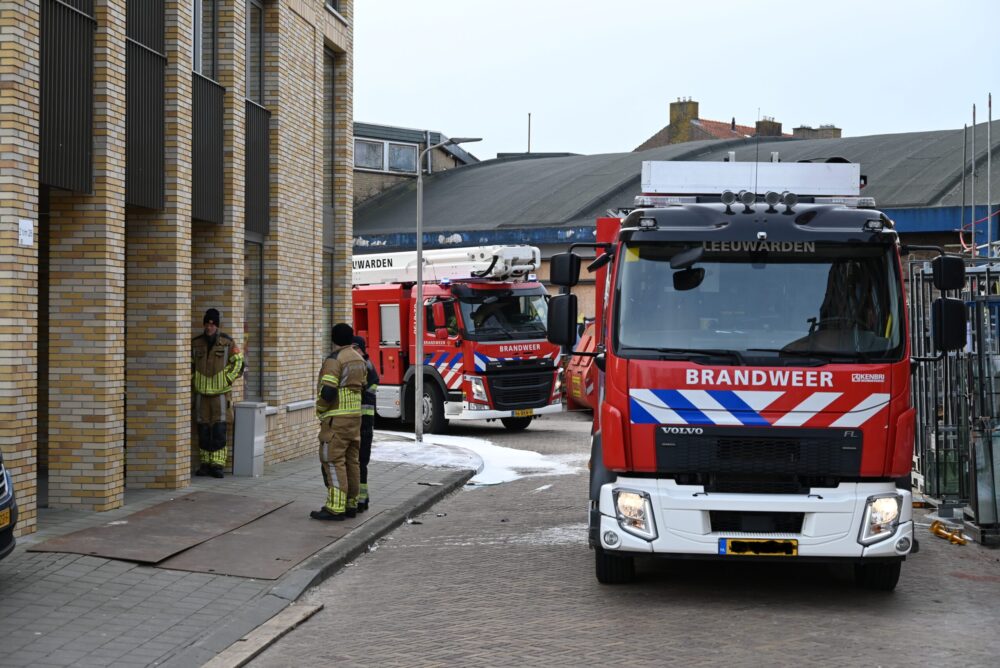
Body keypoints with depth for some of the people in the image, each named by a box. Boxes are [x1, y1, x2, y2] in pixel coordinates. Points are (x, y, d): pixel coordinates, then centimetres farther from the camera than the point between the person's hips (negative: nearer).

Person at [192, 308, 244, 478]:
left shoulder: (227, 342, -3)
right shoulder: (196, 343, 5)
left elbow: (238, 362, 2)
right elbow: (189, 364, 16)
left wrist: (228, 380, -5)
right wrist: (192, 382, 7)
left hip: (220, 391, -3)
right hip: (201, 392, 3)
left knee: (219, 428, -8)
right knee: (203, 428, 5)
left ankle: (217, 464, -5)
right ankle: (205, 463, 13)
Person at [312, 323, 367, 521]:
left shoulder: (334, 360, -14)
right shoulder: (359, 359, 13)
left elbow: (327, 392, -20)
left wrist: (320, 409, -4)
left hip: (336, 418, -9)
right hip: (355, 416, 9)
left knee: (333, 461, -8)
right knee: (352, 461, 11)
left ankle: (335, 508, -11)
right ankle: (351, 504, 16)